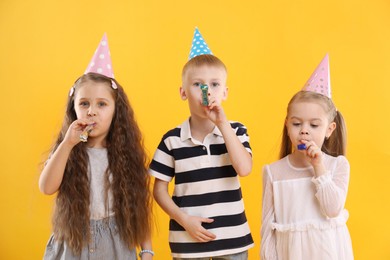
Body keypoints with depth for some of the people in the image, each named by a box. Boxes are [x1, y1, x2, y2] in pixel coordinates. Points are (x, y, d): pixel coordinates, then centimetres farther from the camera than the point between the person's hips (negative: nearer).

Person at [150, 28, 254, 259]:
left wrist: (222, 124, -16)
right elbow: (160, 189, 0)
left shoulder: (236, 131, 0)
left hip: (233, 239, 1)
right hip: (187, 240, -1)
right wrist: (184, 220, -12)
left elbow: (244, 169, -17)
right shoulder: (172, 139, -4)